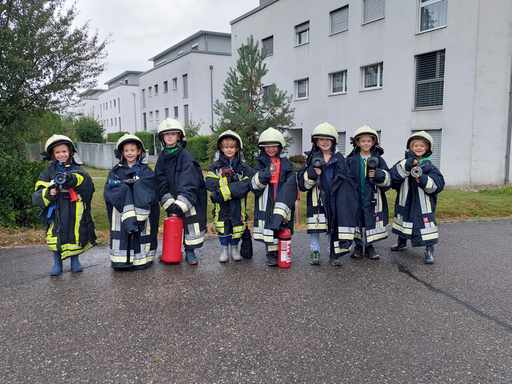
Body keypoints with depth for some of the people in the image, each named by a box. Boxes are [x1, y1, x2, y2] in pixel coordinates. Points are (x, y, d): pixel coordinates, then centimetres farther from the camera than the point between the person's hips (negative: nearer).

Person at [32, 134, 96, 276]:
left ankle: (75, 261, 27)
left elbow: (85, 180, -15)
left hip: (76, 212, 0)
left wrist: (70, 179, -33)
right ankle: (57, 264, 19)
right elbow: (37, 196, 2)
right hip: (57, 211, 0)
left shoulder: (77, 170, 8)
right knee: (57, 238, 1)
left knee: (76, 236, 7)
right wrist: (49, 193, -20)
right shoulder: (48, 172, 8)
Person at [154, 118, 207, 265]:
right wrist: (168, 202, -11)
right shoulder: (162, 157, 4)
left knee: (192, 222, -2)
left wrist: (181, 204, -28)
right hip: (174, 196, 5)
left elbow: (188, 183, -22)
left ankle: (190, 251, 14)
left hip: (193, 196, -5)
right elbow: (161, 182, 1)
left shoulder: (186, 156, -15)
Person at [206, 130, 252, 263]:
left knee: (237, 226, 6)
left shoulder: (244, 167, 4)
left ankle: (234, 248, 28)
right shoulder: (215, 166, 5)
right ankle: (224, 250, 24)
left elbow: (246, 185, -11)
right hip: (221, 204, 0)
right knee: (222, 227, 4)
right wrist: (233, 184, -19)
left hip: (237, 204, 0)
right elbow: (210, 184, -9)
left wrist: (225, 191, -21)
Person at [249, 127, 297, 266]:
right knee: (267, 225, -1)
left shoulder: (286, 163, 10)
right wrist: (265, 175, -17)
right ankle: (271, 253, 12)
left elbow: (291, 185, 6)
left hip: (282, 203, 0)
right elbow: (254, 184, 0)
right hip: (266, 202, 0)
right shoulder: (260, 164, 9)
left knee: (280, 226, -4)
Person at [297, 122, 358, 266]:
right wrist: (312, 172, -23)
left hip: (335, 198, 2)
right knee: (315, 224, -1)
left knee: (333, 224, 7)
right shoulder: (312, 158, 1)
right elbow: (302, 183, -4)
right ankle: (315, 252, 16)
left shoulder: (339, 158, 8)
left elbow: (348, 179, 13)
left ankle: (333, 253, 19)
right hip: (316, 198, -1)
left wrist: (350, 199, 4)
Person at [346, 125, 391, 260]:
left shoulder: (378, 159, 5)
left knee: (371, 222, 5)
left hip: (372, 199, 0)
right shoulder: (351, 160, 5)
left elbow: (387, 180, 2)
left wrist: (377, 175, -16)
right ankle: (358, 245, 22)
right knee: (357, 221, 7)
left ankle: (369, 246, 21)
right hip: (356, 198, 0)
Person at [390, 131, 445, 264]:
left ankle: (429, 251, 8)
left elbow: (438, 184, -9)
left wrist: (424, 180, -23)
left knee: (425, 226, -5)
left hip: (423, 206, -3)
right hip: (405, 203, 3)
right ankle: (401, 242, 42)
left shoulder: (429, 167, -2)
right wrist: (407, 165, -23)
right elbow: (394, 176, -14)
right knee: (403, 223, 20)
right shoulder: (404, 163, 3)